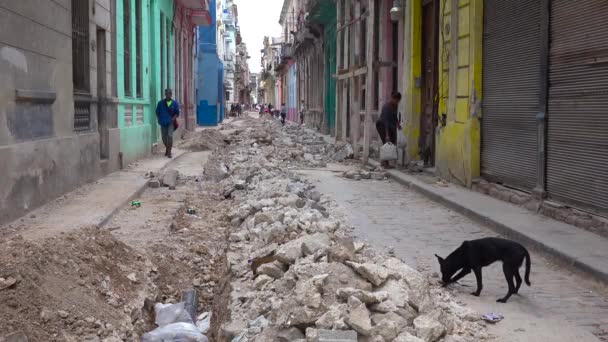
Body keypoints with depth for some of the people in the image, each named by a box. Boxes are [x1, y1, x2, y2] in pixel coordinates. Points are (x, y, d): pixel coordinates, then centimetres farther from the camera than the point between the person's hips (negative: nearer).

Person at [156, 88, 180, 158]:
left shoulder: (174, 103, 3)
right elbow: (157, 112, 12)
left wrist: (173, 119, -11)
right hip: (163, 123, 2)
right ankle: (167, 149, 33)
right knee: (164, 137, 8)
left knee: (170, 136, -16)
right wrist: (159, 119, 0)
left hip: (171, 122, -2)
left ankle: (169, 152, -12)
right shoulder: (161, 103, 5)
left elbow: (177, 113, 4)